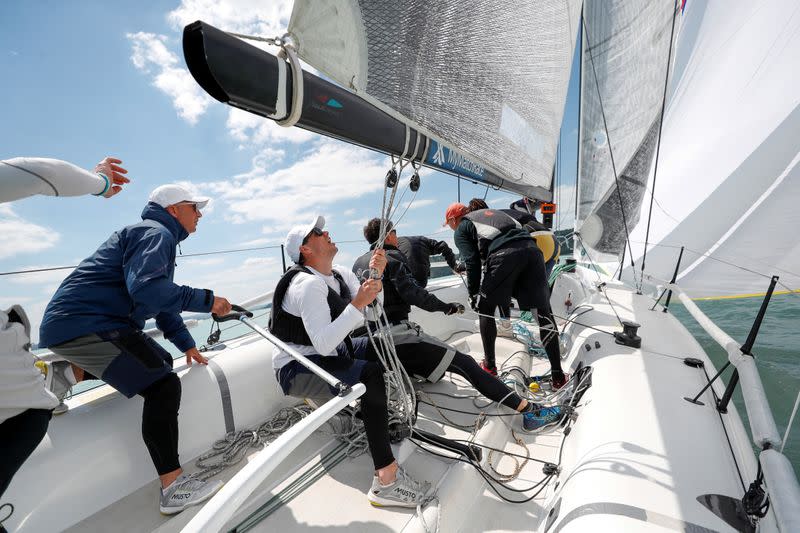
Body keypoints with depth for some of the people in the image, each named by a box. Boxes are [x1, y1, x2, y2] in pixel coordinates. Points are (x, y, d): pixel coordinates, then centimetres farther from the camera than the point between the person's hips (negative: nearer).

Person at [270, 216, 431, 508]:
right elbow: (323, 343, -33)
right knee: (371, 375, -30)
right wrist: (357, 304, -35)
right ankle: (386, 482, -25)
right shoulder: (308, 283, -23)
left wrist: (377, 273, -12)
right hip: (296, 368, -9)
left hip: (327, 354, 9)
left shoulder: (340, 274, 4)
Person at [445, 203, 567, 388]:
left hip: (504, 254, -6)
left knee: (485, 308, 15)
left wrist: (473, 294, 14)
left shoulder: (460, 231, 17)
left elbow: (473, 262, 4)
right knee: (544, 312, 10)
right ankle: (558, 376, 12)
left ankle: (489, 365, 23)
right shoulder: (488, 212, 37)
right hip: (531, 248, 6)